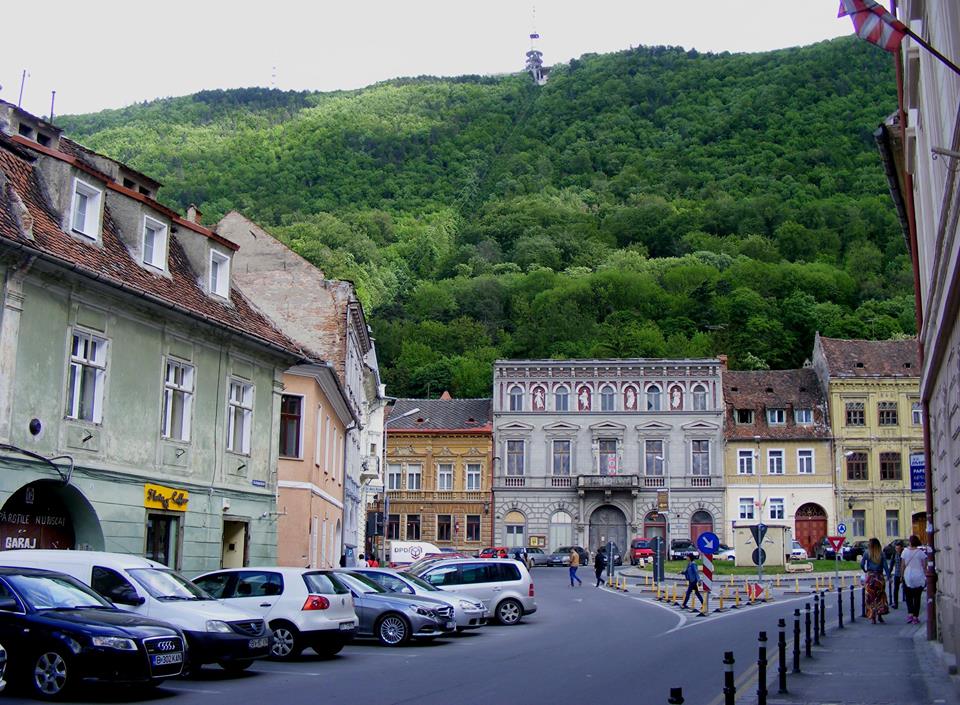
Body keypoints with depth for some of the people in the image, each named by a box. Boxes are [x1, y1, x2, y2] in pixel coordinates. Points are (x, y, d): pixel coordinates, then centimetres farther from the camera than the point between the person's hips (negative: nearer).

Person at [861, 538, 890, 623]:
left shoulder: (867, 554, -1)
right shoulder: (881, 554, 0)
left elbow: (862, 565, -4)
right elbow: (886, 566, -5)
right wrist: (888, 576, -5)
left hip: (870, 577, -1)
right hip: (880, 577, 1)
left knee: (870, 597, 4)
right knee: (880, 597, 14)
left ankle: (873, 617, 1)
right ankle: (879, 615, 10)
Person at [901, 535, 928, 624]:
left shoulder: (905, 551, -3)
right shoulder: (921, 552, -4)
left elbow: (903, 565, 0)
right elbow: (924, 566, -2)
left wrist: (902, 576, 8)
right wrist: (926, 577, 6)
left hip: (908, 577, 0)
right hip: (919, 577, 0)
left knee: (908, 597, 10)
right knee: (917, 597, 6)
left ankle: (910, 613, -8)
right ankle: (915, 617, 5)